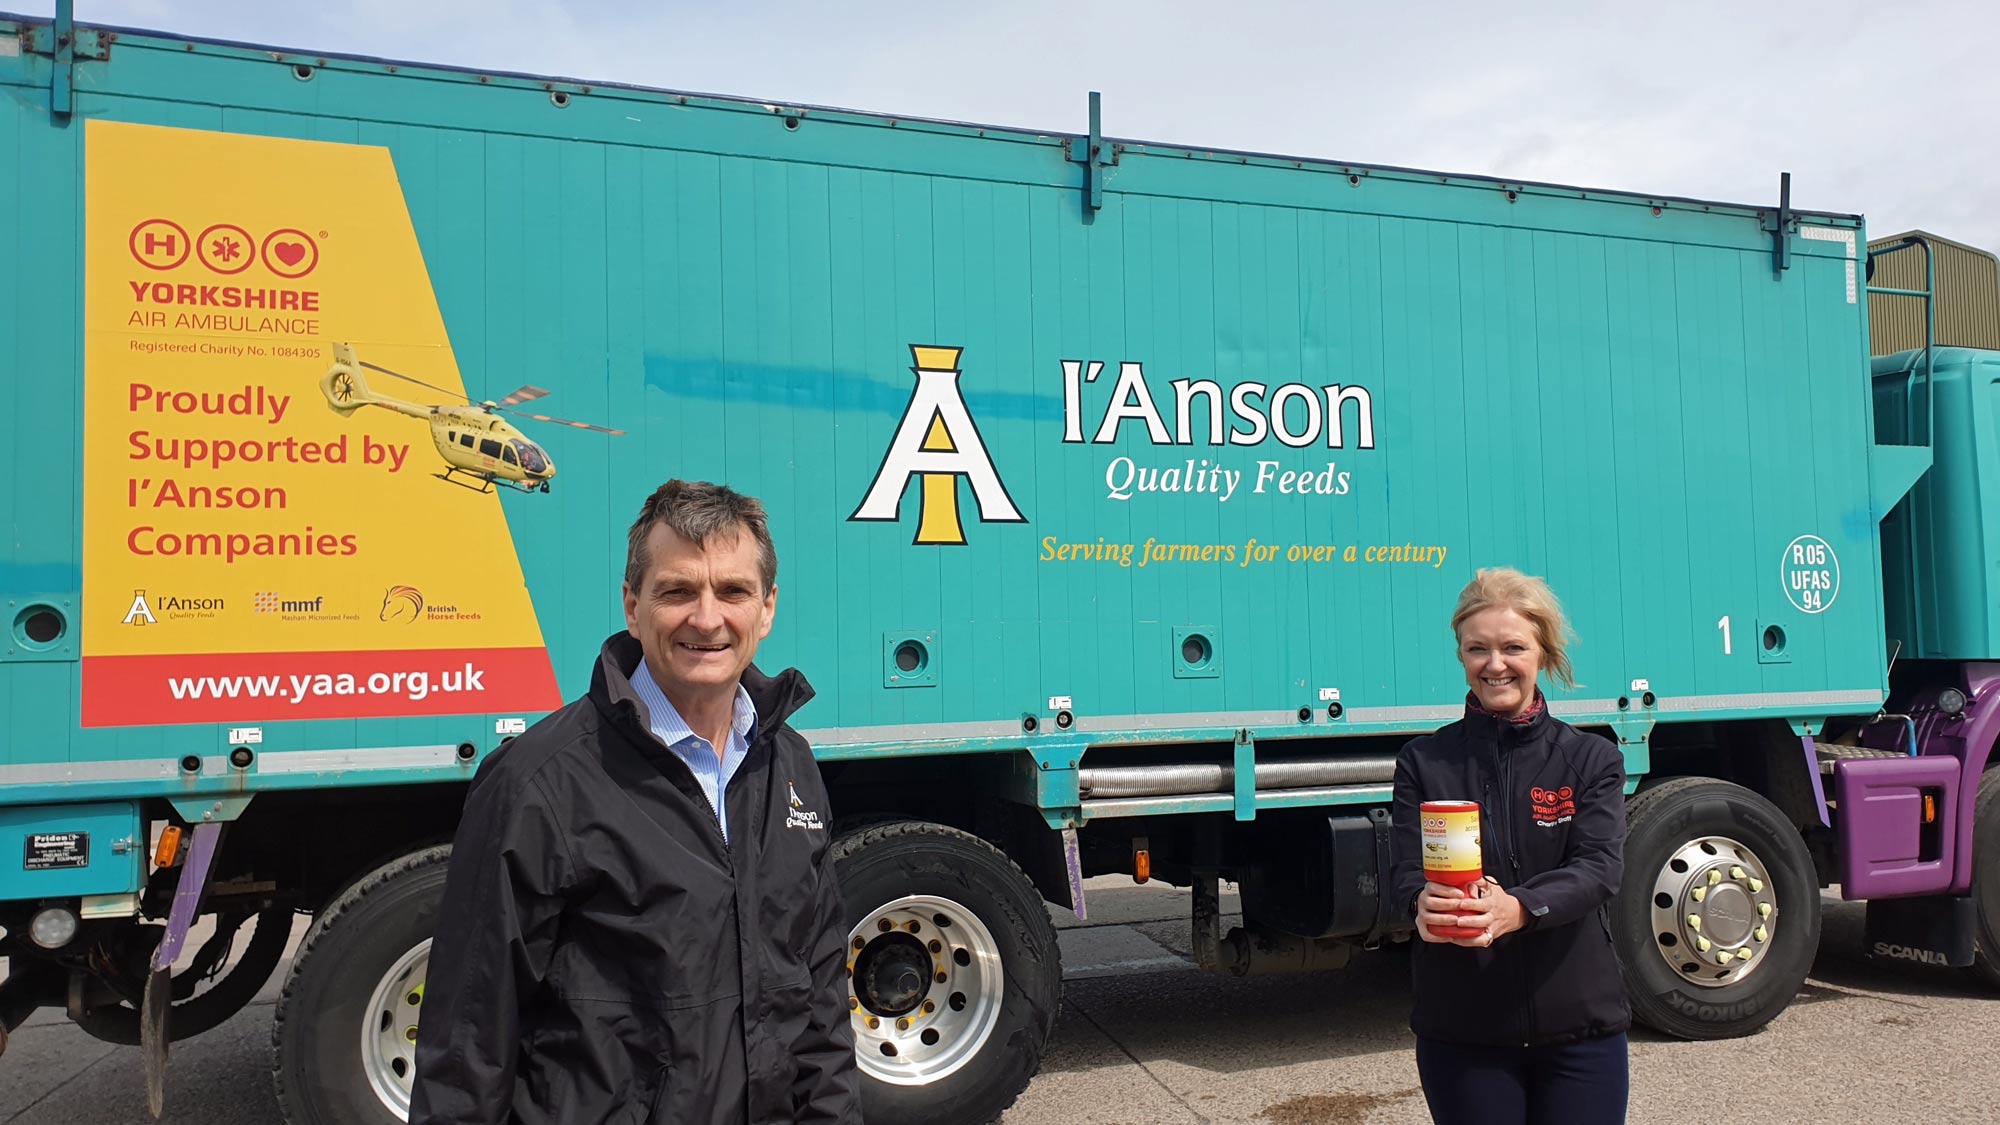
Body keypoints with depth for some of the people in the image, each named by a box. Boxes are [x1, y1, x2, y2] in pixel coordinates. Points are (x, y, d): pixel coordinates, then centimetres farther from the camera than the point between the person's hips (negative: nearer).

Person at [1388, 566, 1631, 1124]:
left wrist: (1517, 909, -33)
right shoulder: (1424, 762, 1)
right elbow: (1405, 874, -9)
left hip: (1580, 1030, 1)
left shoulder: (1592, 760, 2)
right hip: (1460, 1032, 0)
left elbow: (1599, 867, -13)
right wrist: (1426, 904, -34)